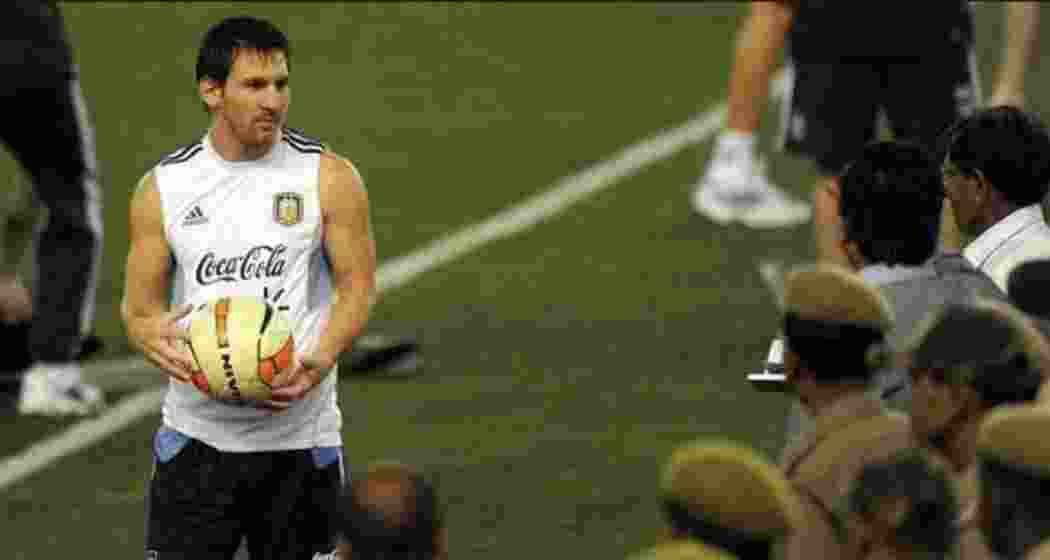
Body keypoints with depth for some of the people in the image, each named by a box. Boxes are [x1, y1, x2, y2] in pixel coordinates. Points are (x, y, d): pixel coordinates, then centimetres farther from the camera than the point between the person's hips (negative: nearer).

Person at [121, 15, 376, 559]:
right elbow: (139, 304, 5)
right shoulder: (163, 188, 1)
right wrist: (154, 338, -20)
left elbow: (357, 285, -1)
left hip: (299, 434, 0)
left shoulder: (328, 178, -3)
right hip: (197, 429, 0)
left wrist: (319, 362, -20)